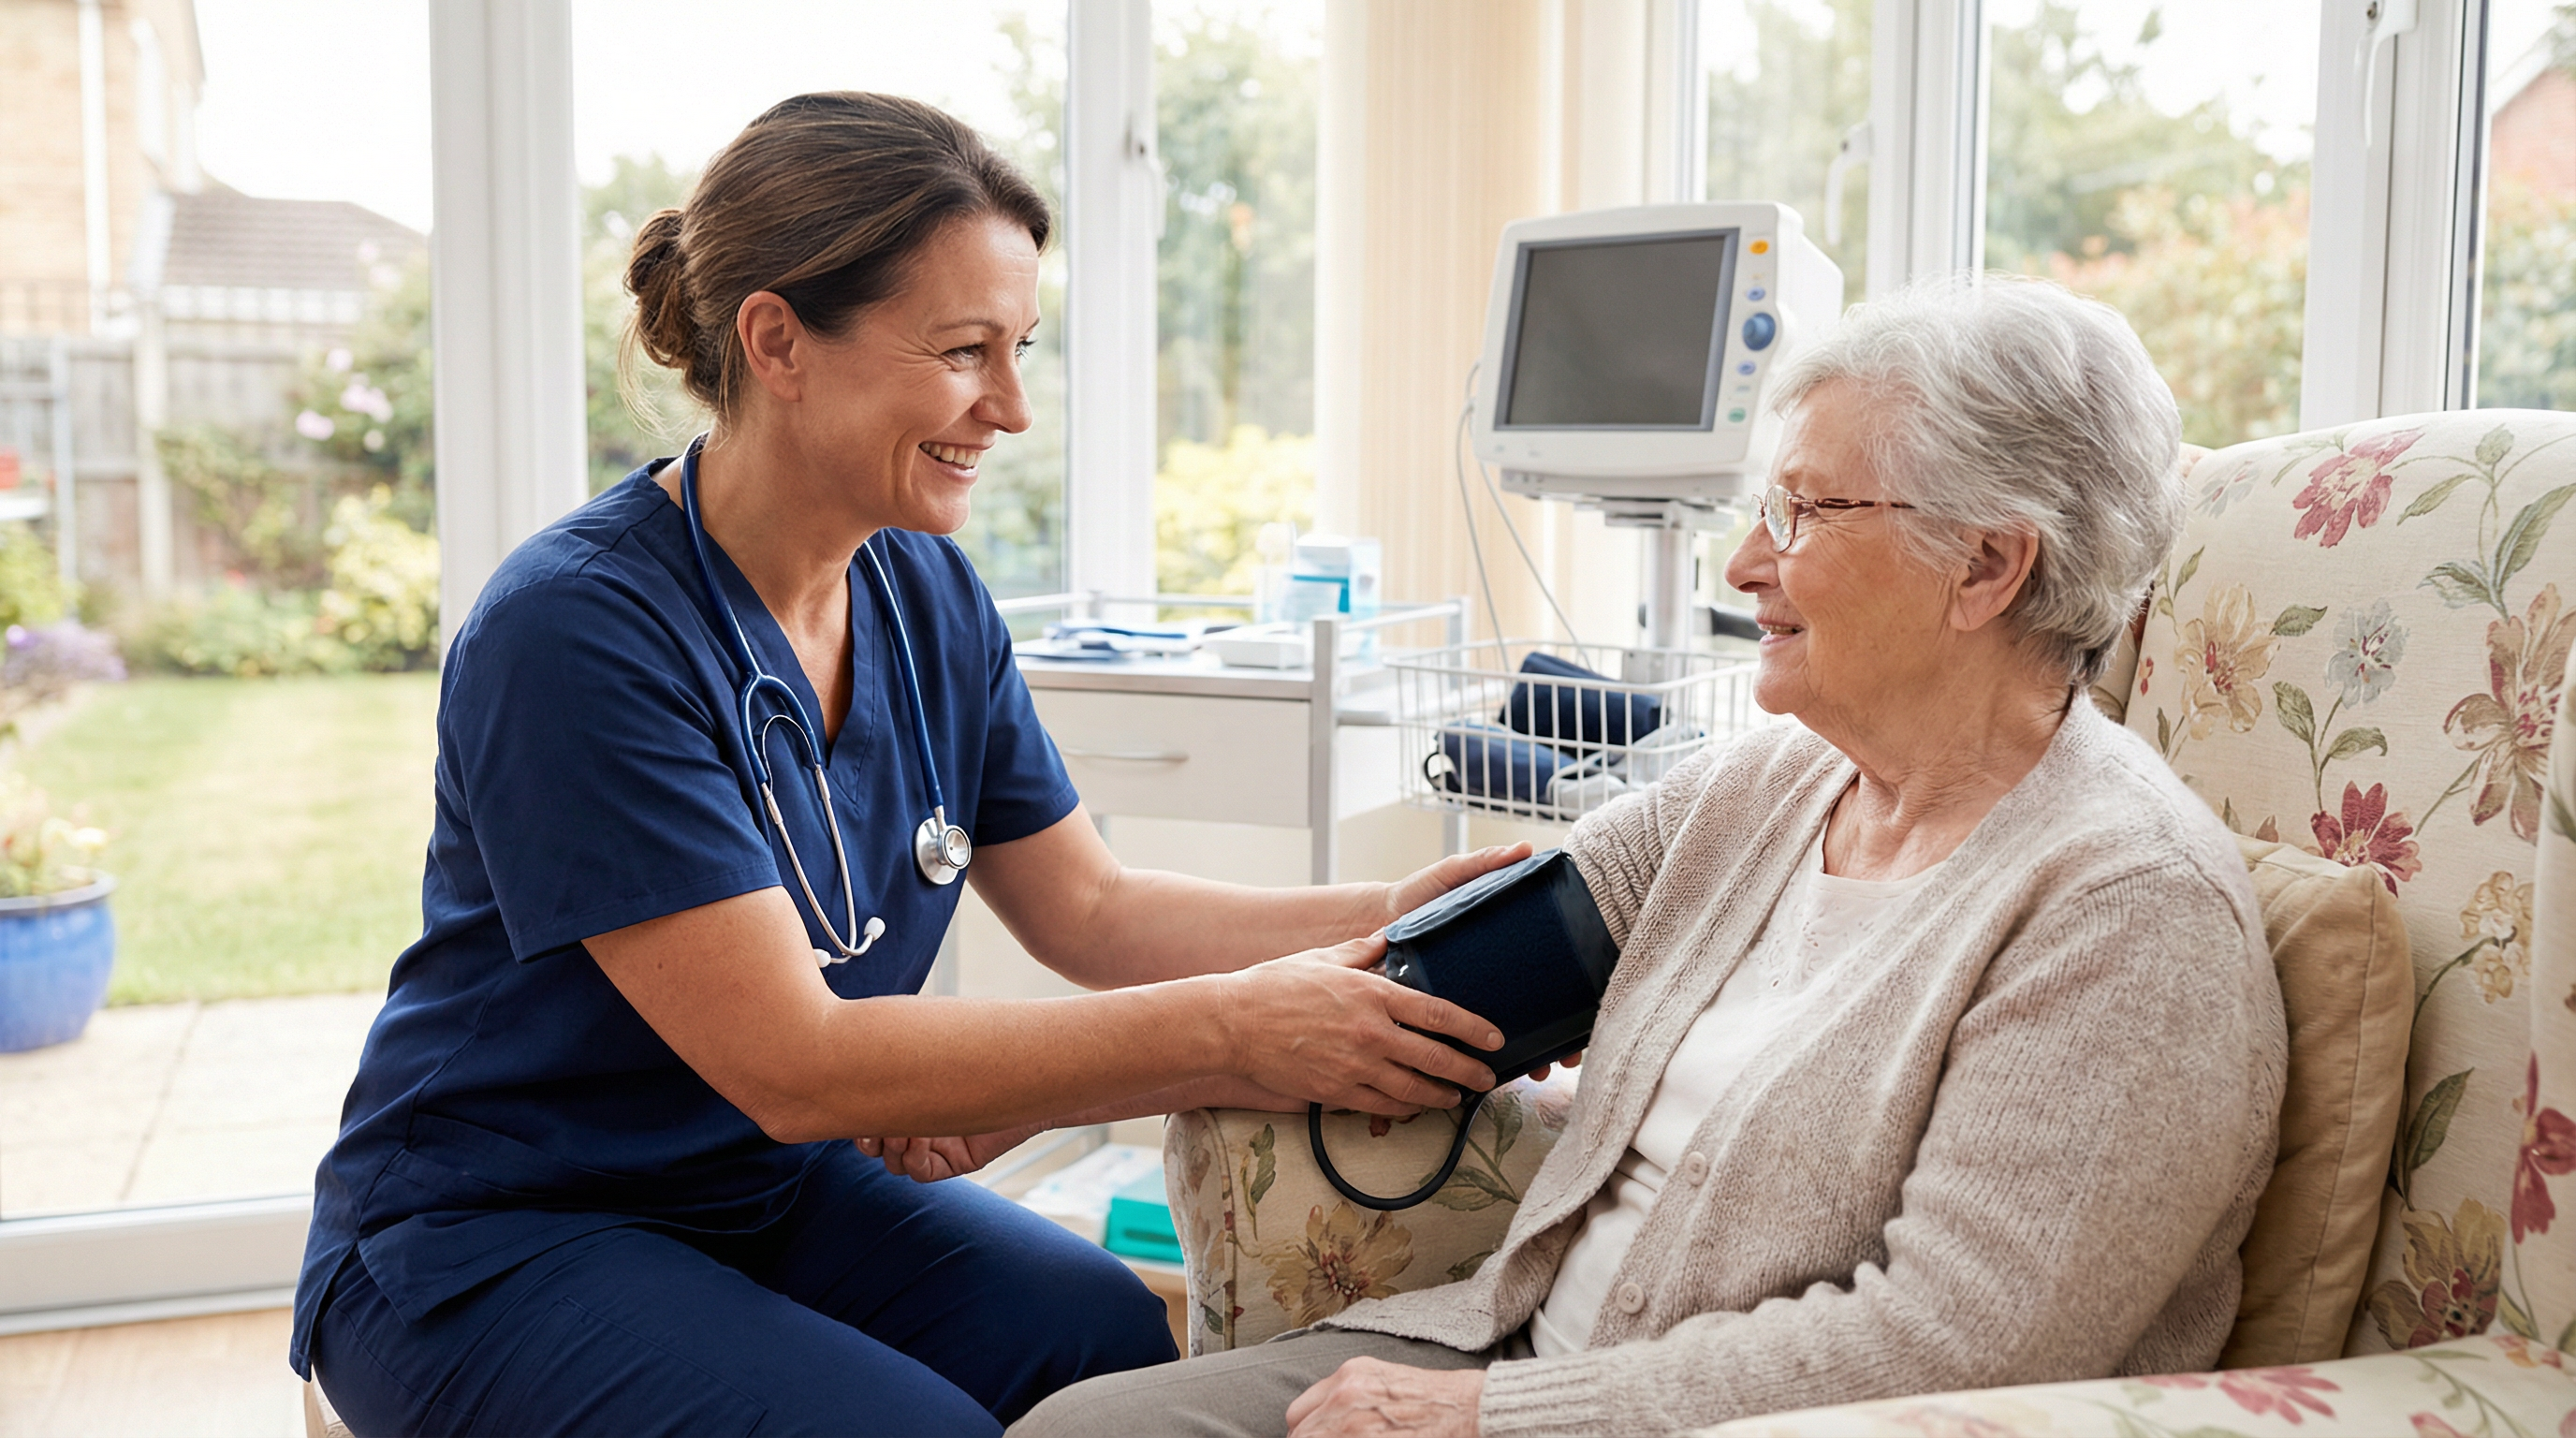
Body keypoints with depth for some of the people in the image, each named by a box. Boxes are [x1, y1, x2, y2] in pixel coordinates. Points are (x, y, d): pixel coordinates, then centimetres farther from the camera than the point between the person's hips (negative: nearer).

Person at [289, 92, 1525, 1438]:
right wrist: (1228, 1032, -31)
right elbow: (797, 1063, -28)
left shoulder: (928, 596, -1)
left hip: (787, 1191, 6)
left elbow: (1090, 910, 4)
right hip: (496, 1246, -6)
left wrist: (1387, 917, -11)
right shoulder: (573, 632, -24)